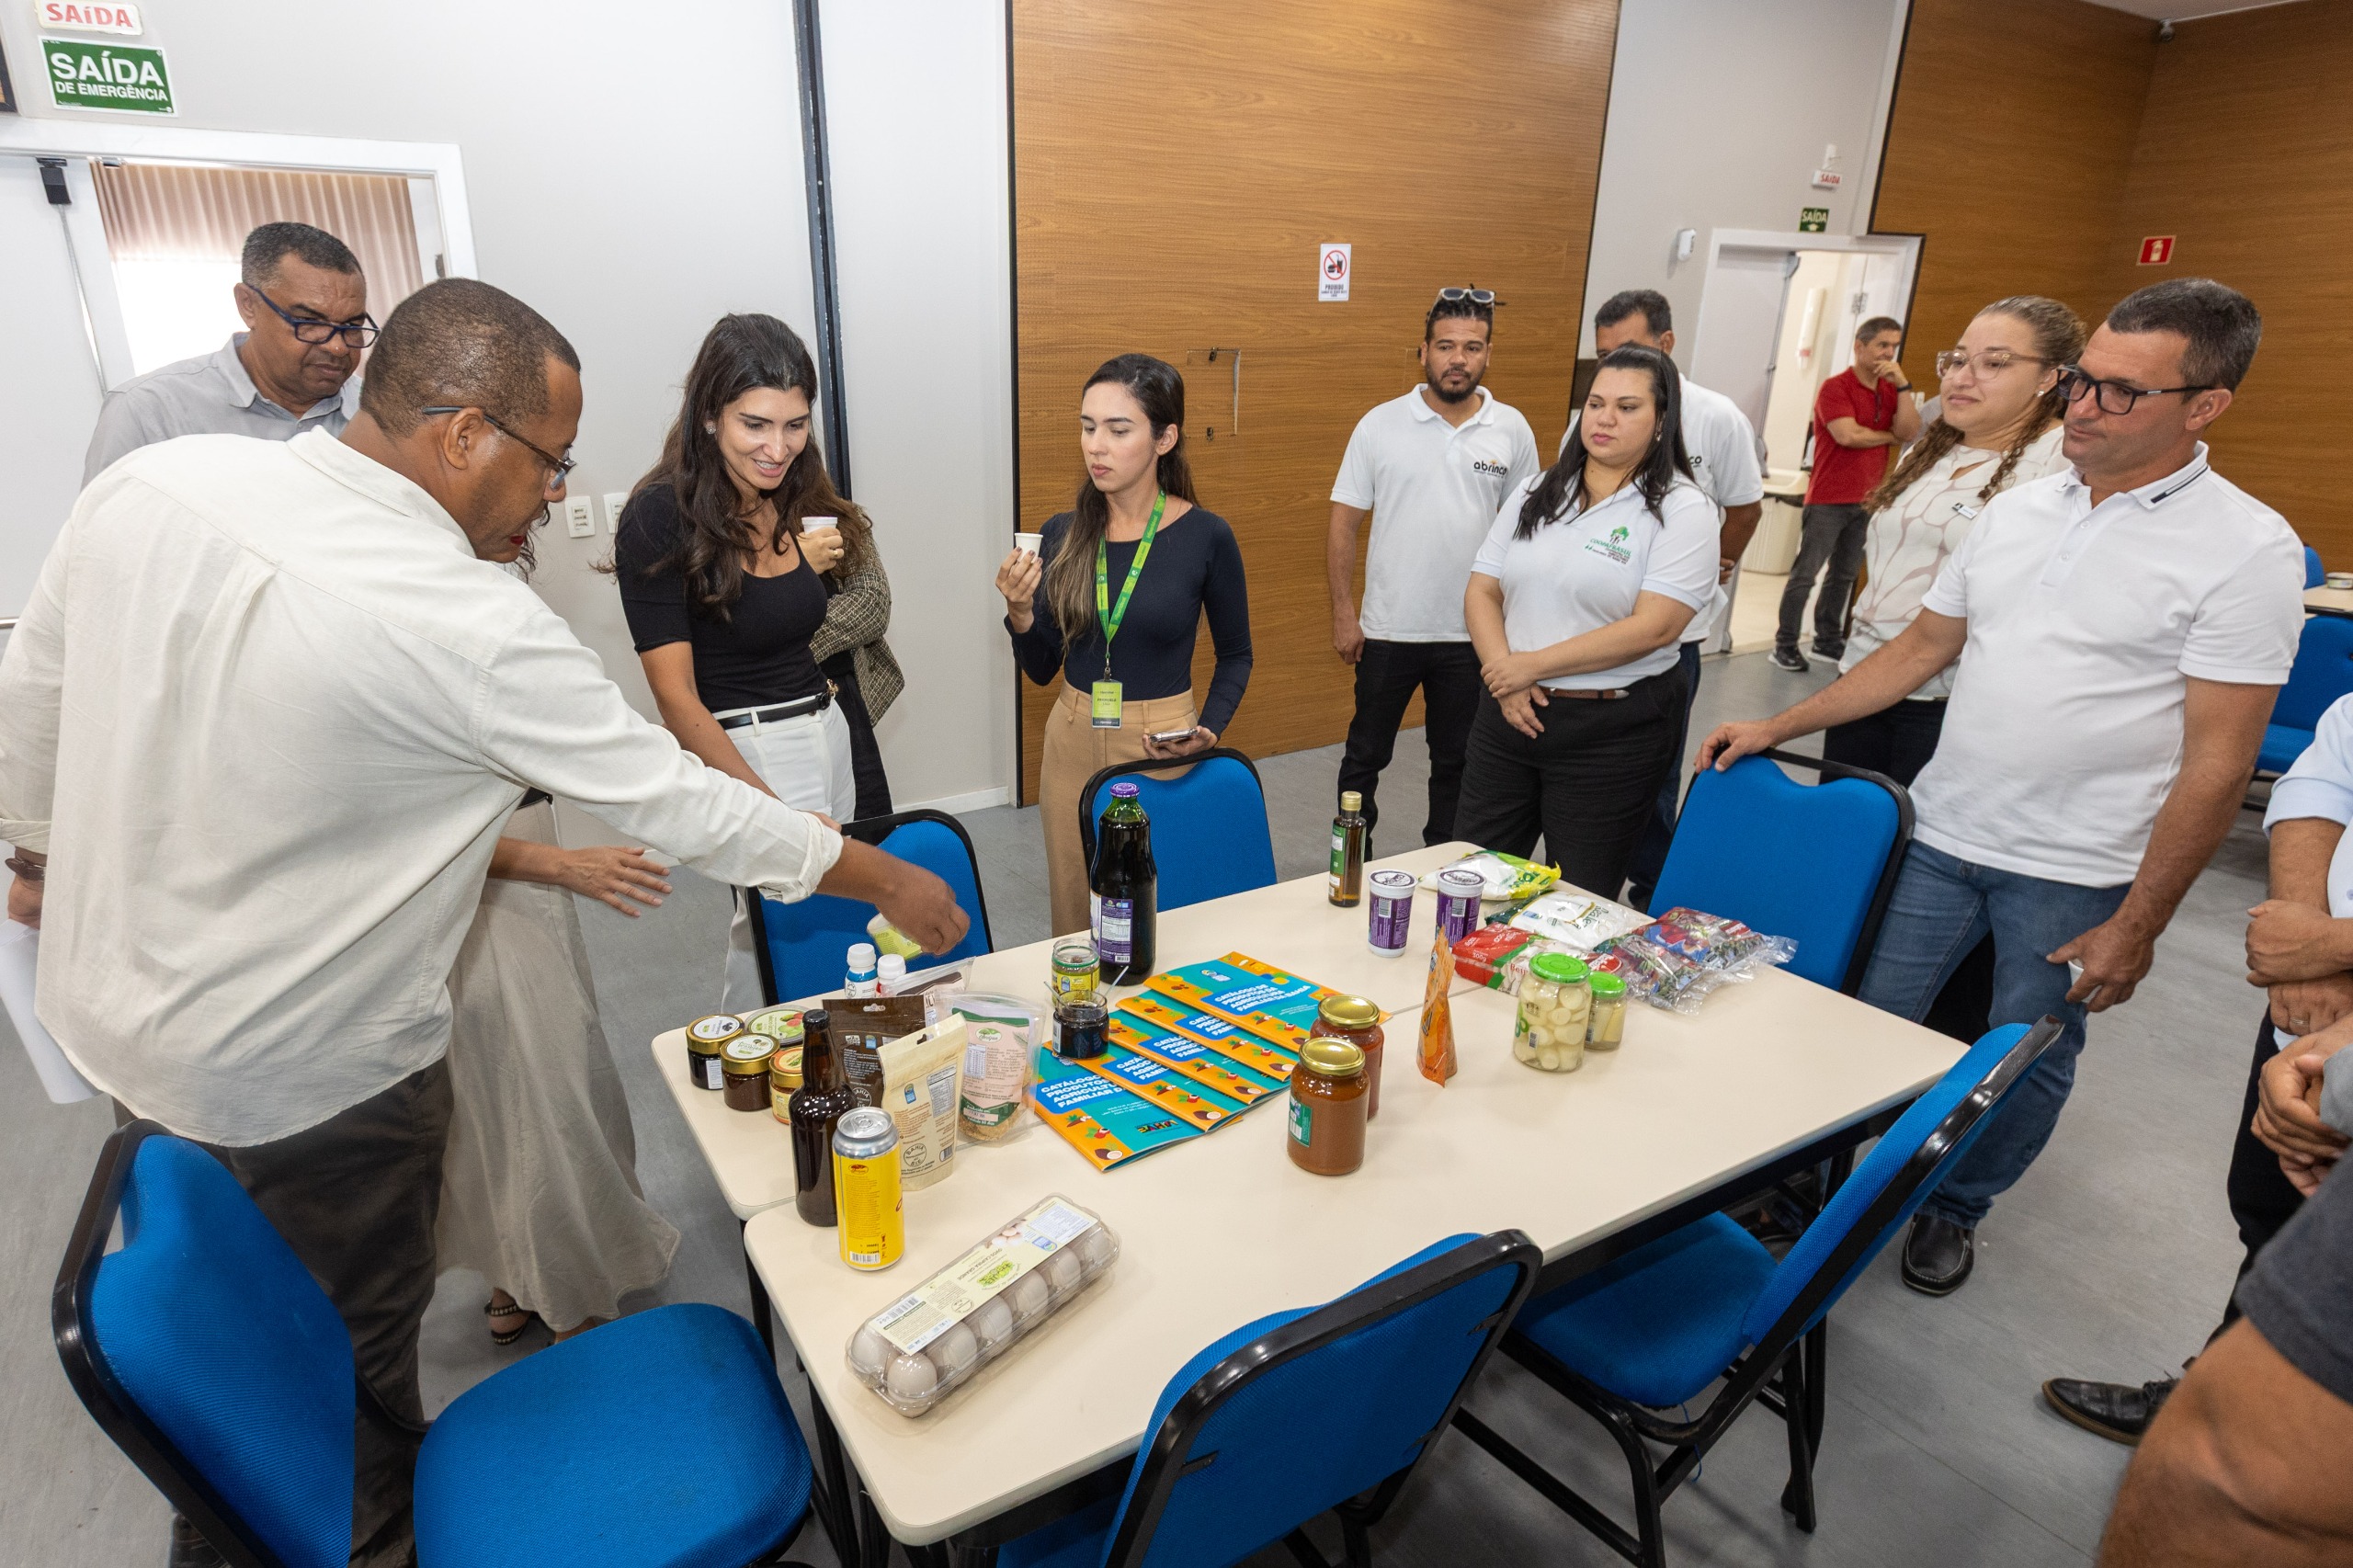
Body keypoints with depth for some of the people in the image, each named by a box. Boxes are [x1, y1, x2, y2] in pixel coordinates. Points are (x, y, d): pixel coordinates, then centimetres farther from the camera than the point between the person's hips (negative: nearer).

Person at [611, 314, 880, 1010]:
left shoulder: (798, 501, 8)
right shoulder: (661, 517, -12)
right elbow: (676, 695, -16)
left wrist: (811, 565, 5)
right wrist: (769, 808, -23)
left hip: (830, 733, 7)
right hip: (744, 751, -7)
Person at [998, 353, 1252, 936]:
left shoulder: (1206, 536, -9)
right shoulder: (1062, 534, -1)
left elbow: (1234, 656, 3)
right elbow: (1041, 670, 5)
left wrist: (1209, 729, -12)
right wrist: (1020, 613, -13)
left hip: (1163, 749, -3)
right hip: (1072, 742, 3)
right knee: (1074, 919, 15)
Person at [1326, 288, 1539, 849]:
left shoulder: (1512, 430, 0)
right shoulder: (1380, 424, -4)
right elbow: (1344, 524, -2)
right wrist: (1343, 612, -6)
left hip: (1474, 635, 1)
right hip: (1388, 629, -1)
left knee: (1456, 762, 14)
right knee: (1366, 755, 11)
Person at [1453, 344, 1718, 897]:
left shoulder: (1683, 510, -7)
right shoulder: (1539, 493, 9)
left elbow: (1653, 627, -18)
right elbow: (1482, 591, 5)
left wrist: (1533, 665, -17)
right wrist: (1504, 675, -12)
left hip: (1611, 733, -4)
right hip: (1510, 713, 5)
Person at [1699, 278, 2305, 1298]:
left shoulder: (2247, 549, -10)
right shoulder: (2018, 511, 5)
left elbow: (2217, 763, -12)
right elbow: (1921, 648, 13)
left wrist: (2135, 926, -12)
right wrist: (1778, 727, 6)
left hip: (2075, 874, -3)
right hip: (1942, 832, 4)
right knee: (1872, 1022, 9)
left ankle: (1955, 1208, 36)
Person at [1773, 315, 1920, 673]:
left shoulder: (1890, 390, 12)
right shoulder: (1835, 387, -8)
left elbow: (1910, 433, -1)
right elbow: (1848, 434, -21)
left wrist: (1903, 386, -8)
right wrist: (1889, 436, -4)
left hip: (1867, 500, 7)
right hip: (1829, 499, -7)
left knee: (1844, 575, 12)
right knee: (1805, 574, -4)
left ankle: (1828, 640, 21)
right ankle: (1785, 644, -1)